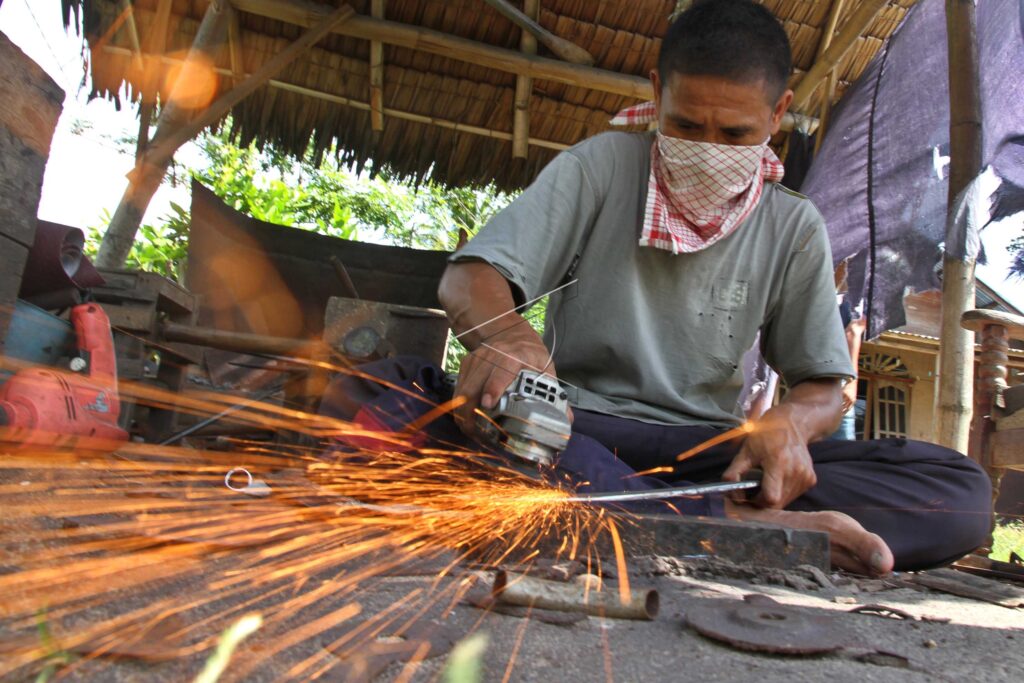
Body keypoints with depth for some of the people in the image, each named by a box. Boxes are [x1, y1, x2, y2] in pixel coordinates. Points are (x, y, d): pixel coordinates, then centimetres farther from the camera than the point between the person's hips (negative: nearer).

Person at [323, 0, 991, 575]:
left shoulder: (795, 228, 7)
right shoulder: (601, 167, 2)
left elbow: (824, 385, 10)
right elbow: (469, 276, -6)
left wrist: (791, 422, -16)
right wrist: (503, 330, -32)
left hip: (703, 450, 1)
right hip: (567, 426, 0)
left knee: (962, 491, -17)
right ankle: (731, 524, -35)